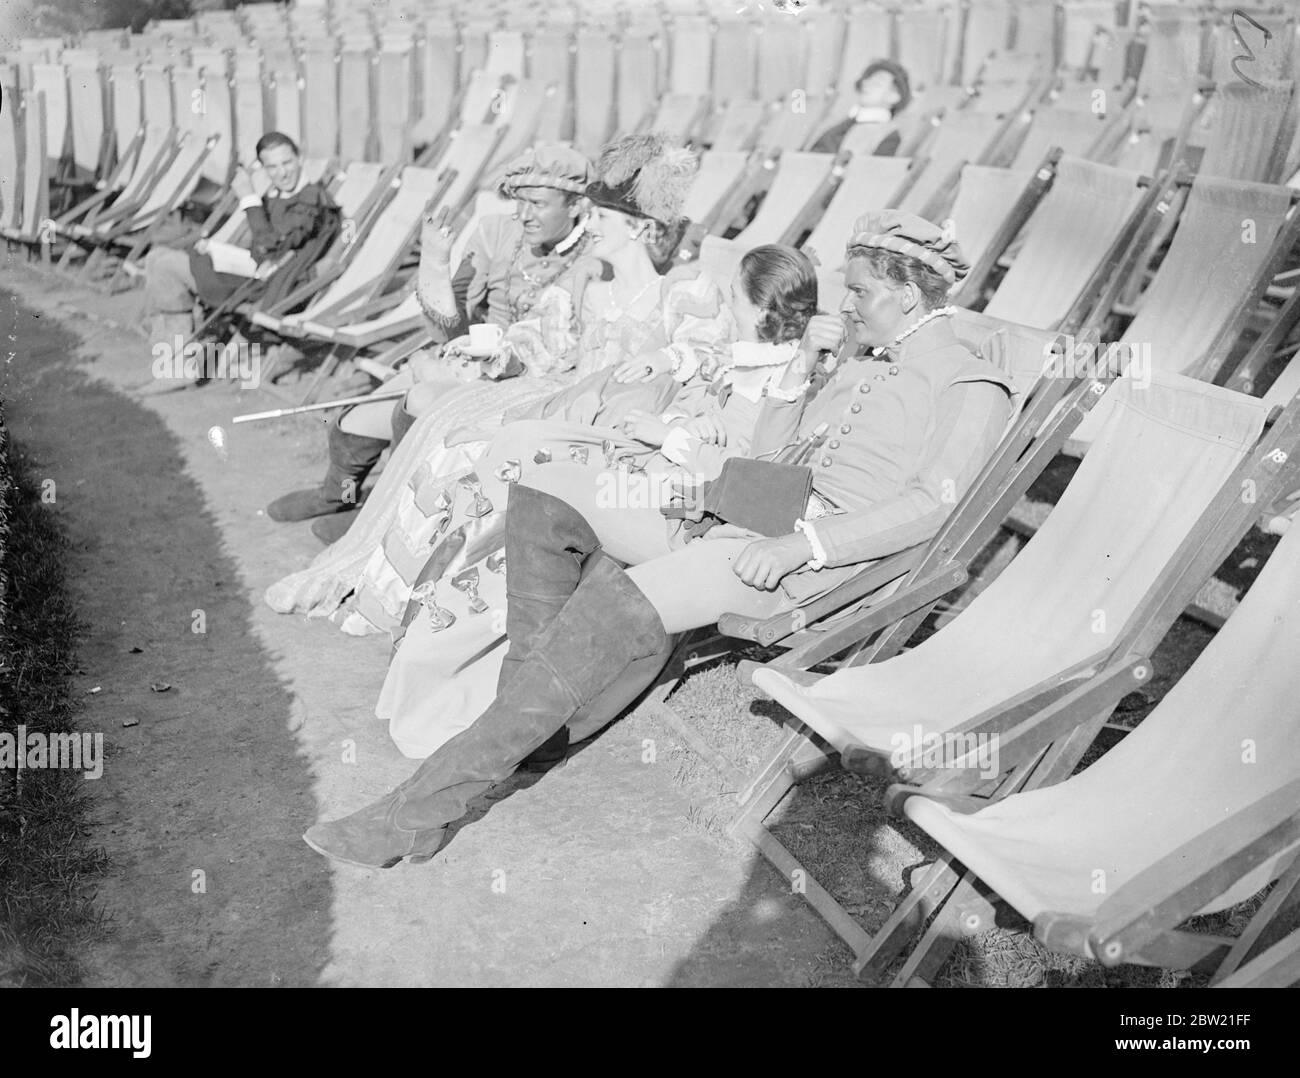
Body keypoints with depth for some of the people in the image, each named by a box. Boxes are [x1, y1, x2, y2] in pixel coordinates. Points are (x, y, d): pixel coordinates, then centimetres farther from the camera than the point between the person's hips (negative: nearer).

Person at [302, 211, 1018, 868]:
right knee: (548, 490, -10)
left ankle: (420, 807, -30)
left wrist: (799, 544, -25)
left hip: (808, 561, -9)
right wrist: (802, 365, 13)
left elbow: (929, 503, -15)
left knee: (615, 609, -33)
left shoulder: (971, 387, 3)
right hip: (738, 515, 9)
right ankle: (528, 714, -15)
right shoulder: (861, 366, 29)